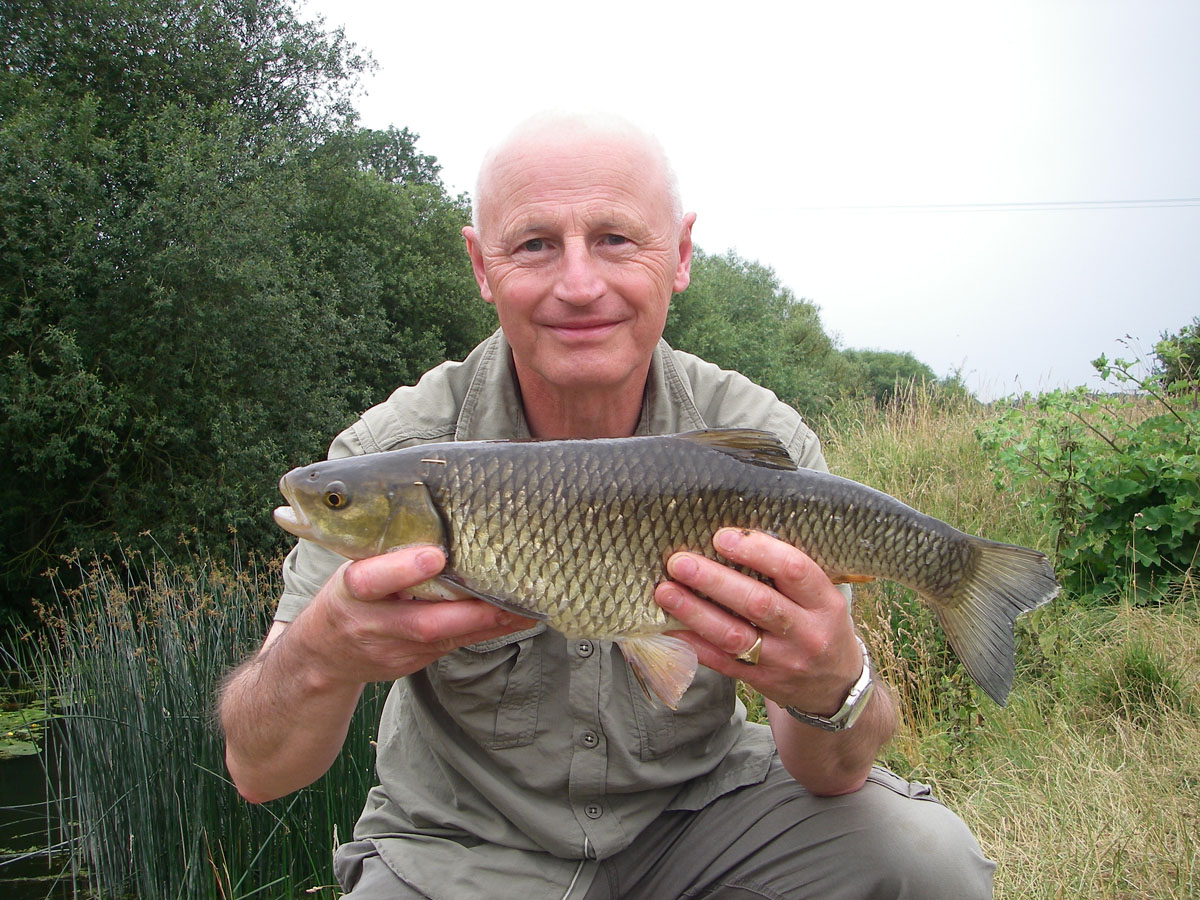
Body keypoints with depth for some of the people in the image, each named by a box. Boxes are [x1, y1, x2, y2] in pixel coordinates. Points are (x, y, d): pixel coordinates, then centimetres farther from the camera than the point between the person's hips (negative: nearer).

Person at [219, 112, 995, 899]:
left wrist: (832, 688, -39)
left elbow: (834, 773, -15)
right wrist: (324, 654, -43)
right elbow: (258, 770, -20)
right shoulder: (396, 453, -18)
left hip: (696, 807, 0)